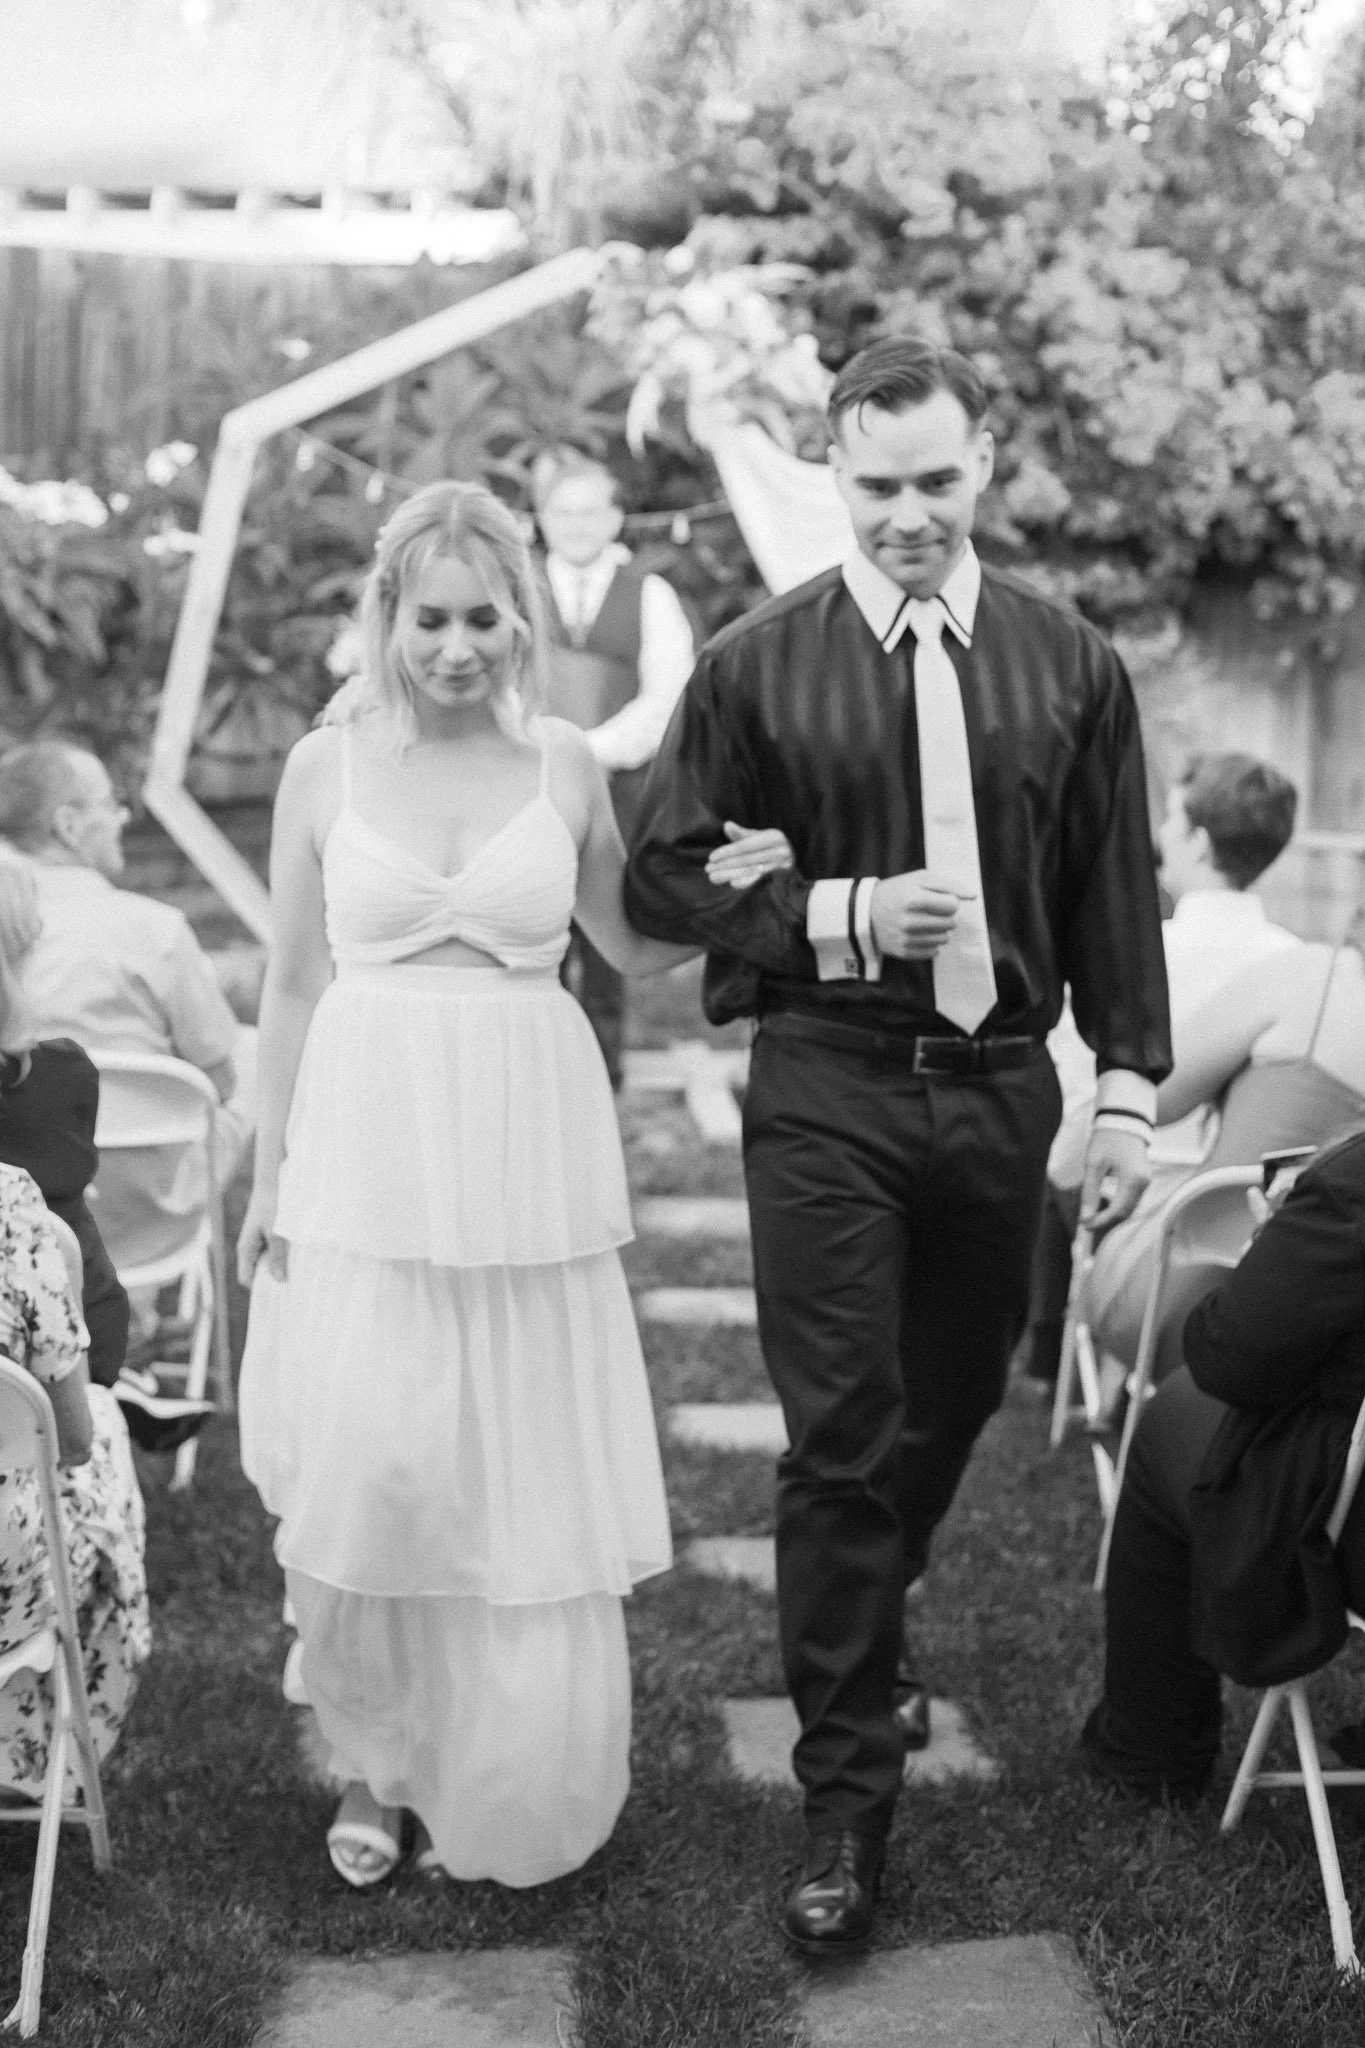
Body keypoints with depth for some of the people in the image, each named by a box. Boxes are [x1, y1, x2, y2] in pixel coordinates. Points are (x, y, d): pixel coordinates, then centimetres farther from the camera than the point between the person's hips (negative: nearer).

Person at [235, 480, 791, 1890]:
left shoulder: (564, 765, 4)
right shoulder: (324, 768, 2)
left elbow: (633, 946, 15)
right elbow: (292, 984, 7)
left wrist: (733, 896, -4)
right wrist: (267, 1172, 5)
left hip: (526, 1155, 1)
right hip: (368, 1152, -1)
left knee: (519, 1482, 5)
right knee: (362, 1470, -5)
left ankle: (490, 1786, 27)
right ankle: (372, 1761, 21)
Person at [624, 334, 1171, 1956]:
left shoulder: (1071, 663, 4)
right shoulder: (757, 664, -4)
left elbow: (1114, 891, 8)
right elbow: (661, 880, -2)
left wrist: (1129, 1087, 4)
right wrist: (836, 915, -14)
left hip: (1000, 1087, 3)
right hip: (827, 1093, -3)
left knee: (953, 1407, 18)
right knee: (840, 1440, -3)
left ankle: (864, 1636, 45)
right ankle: (845, 1793, 8)